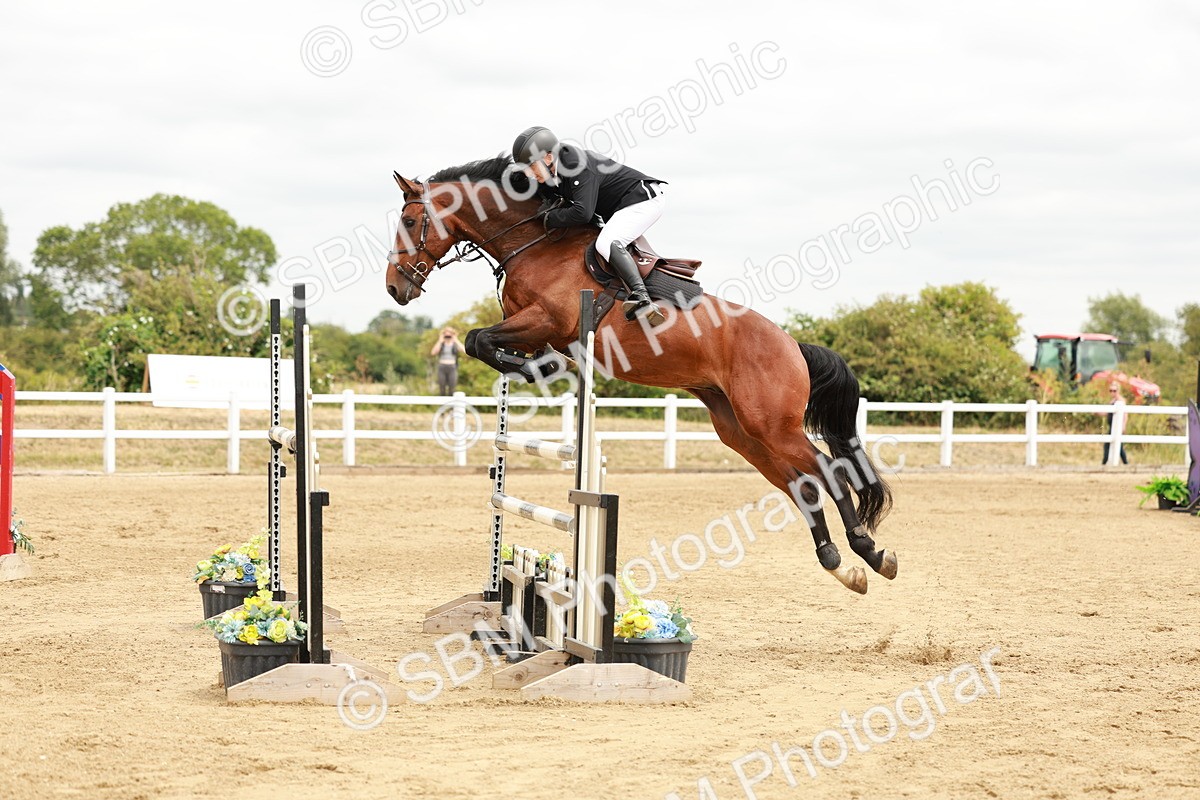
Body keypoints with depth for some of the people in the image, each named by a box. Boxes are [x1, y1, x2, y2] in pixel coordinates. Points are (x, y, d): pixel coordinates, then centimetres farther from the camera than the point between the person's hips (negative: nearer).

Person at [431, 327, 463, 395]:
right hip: (442, 368, 1)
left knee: (451, 389, -5)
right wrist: (440, 341, -10)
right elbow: (433, 352, -10)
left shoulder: (456, 344, 5)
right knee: (442, 390, 2)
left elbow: (464, 350, -15)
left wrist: (456, 340, -12)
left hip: (452, 368, -1)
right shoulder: (441, 344, 8)